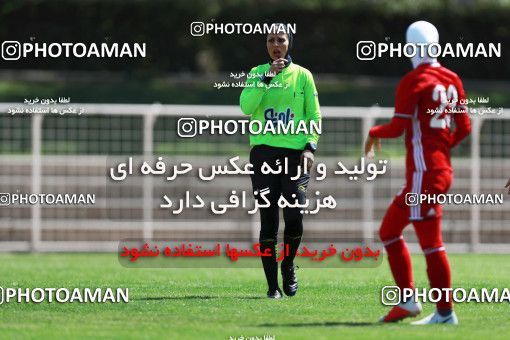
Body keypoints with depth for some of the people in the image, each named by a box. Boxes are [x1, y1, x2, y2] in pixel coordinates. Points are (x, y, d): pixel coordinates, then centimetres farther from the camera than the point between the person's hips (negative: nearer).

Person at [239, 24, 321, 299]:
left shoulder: (302, 75, 7)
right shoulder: (257, 74, 9)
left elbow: (314, 115, 8)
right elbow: (246, 107, -7)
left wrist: (310, 146, -5)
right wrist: (267, 78, -12)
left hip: (295, 153, -1)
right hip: (263, 153, 1)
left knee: (294, 216, -10)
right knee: (268, 220, 0)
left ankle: (288, 265, 18)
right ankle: (272, 284, 5)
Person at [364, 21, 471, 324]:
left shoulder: (414, 82, -12)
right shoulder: (451, 80, 11)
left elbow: (398, 127, -15)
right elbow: (464, 128, 13)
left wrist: (375, 133, 4)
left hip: (424, 172, -9)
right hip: (443, 168, 9)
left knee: (431, 243, -4)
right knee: (389, 231, 15)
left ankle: (445, 312, -2)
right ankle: (408, 300, 13)